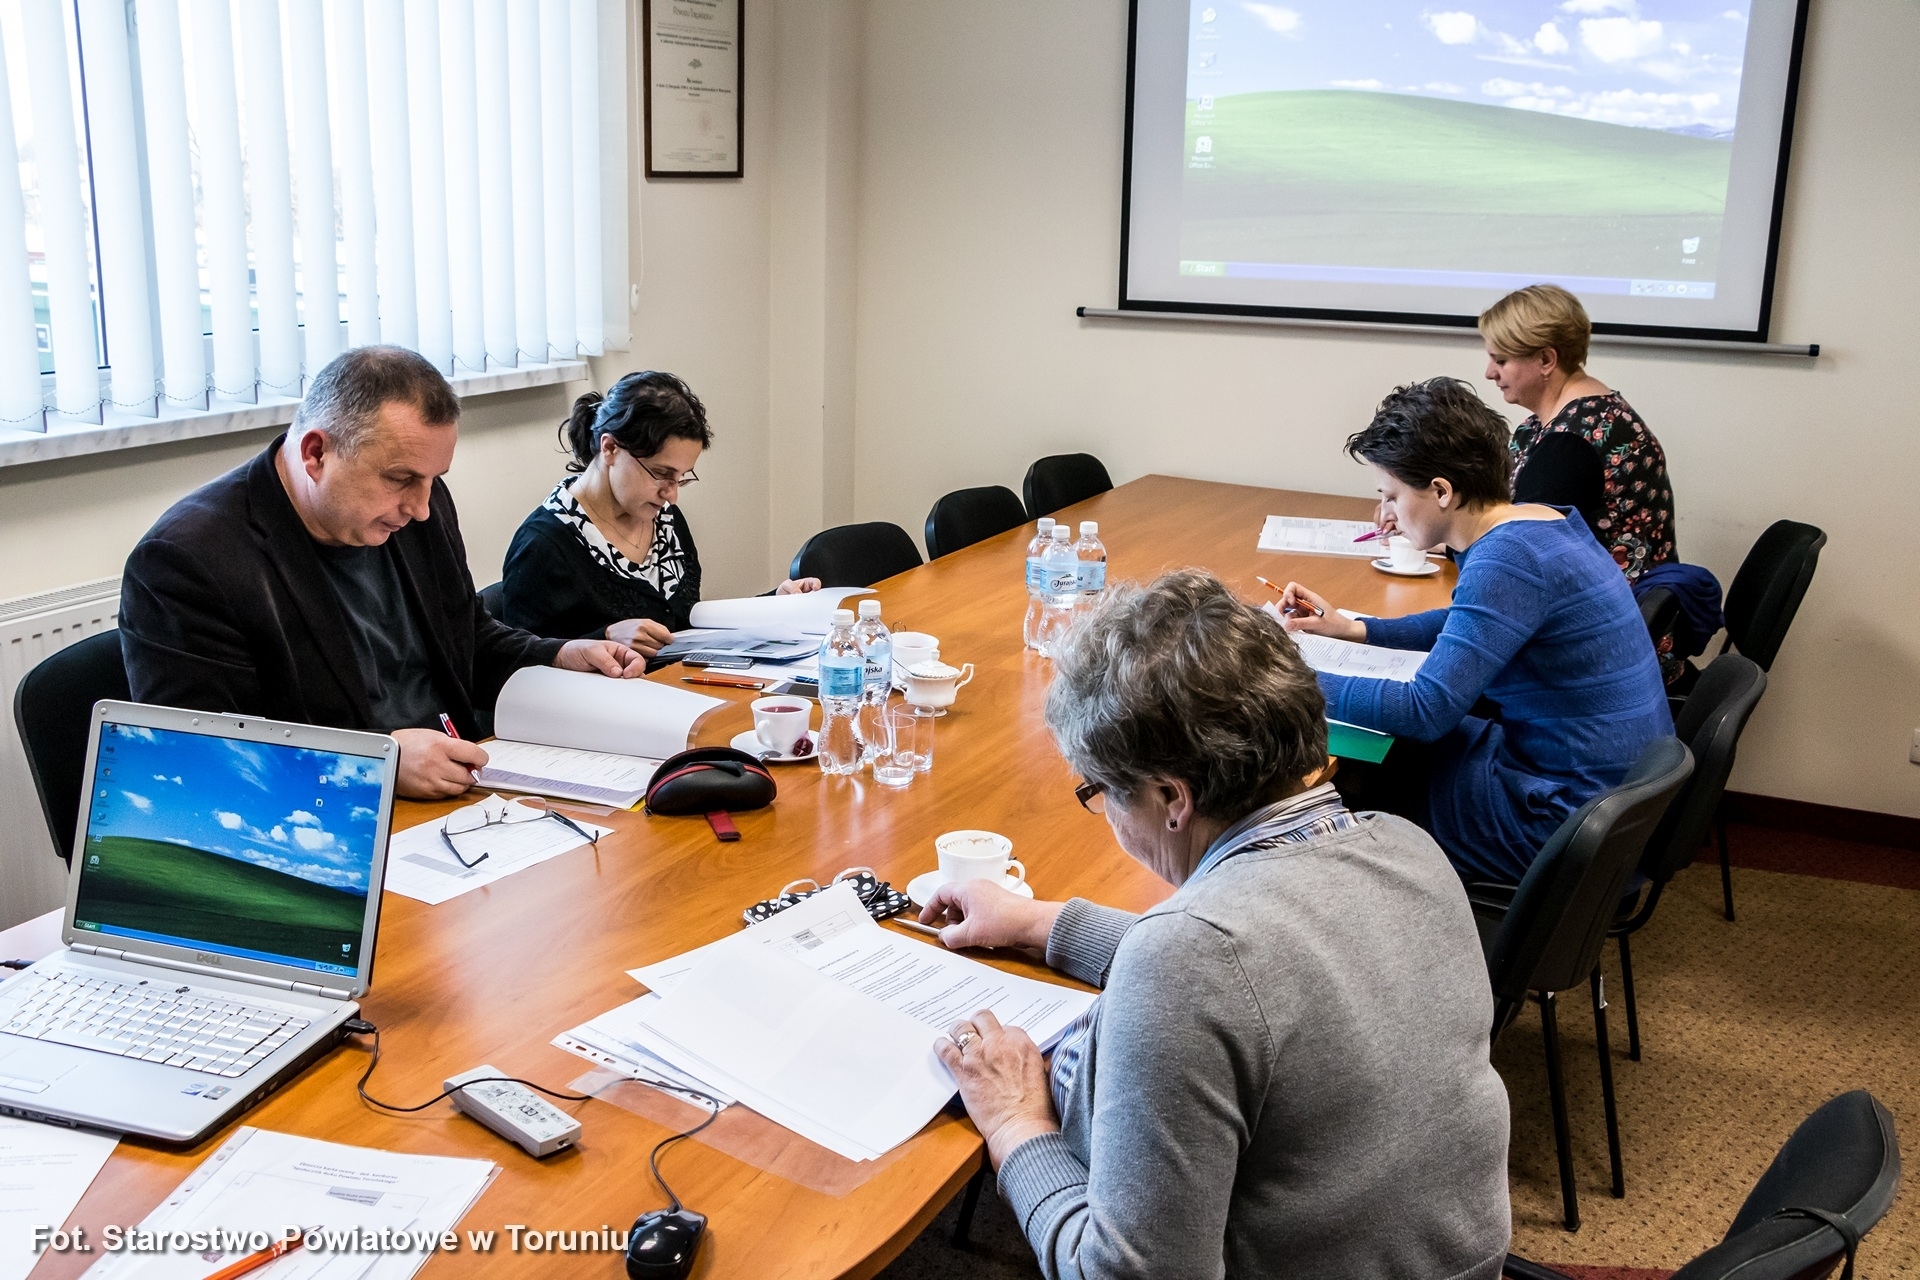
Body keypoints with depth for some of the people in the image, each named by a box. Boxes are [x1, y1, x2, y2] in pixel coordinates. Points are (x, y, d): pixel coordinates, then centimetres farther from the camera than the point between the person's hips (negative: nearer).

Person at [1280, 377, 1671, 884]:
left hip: (1569, 818, -9)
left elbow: (1426, 709, -29)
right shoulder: (1536, 519, 5)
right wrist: (1353, 630, 14)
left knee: (1350, 777, 5)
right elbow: (1472, 624, 23)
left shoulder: (1508, 559, -25)